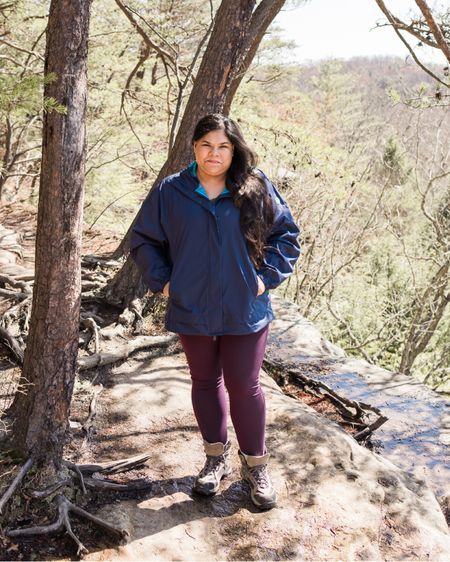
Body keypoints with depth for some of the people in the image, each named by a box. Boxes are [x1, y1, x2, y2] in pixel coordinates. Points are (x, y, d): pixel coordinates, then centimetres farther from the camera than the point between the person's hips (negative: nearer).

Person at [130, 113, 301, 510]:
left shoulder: (257, 190, -3)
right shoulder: (170, 192, -2)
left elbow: (287, 235, 5)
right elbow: (142, 239, 8)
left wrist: (267, 276, -4)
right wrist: (162, 280, -2)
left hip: (245, 311, -1)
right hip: (192, 310, 2)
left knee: (244, 386, 4)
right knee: (205, 382, 15)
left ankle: (256, 465, 24)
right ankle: (216, 457, 34)